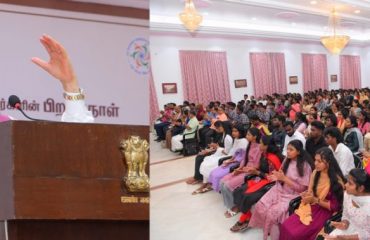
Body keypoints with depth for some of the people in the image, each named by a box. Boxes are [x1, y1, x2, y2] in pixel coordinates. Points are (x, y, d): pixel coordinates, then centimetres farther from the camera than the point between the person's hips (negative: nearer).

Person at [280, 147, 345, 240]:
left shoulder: (337, 180, -17)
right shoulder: (315, 172, 2)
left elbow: (334, 206, -13)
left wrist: (315, 200, -21)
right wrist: (307, 195, -12)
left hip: (324, 212, -6)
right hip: (311, 207, 6)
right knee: (285, 227, -13)